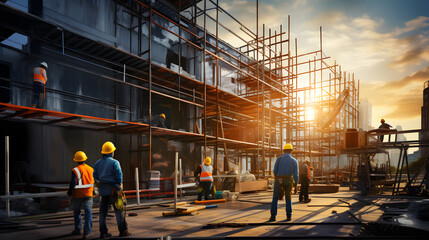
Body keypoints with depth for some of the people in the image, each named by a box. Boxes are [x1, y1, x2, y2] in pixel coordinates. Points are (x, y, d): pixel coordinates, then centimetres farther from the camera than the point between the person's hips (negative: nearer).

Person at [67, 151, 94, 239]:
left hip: (78, 195, -2)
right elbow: (93, 182, 10)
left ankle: (78, 229, 28)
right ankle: (86, 232, -6)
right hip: (88, 195, 3)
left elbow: (73, 183, -16)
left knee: (77, 212, 16)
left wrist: (69, 193, -2)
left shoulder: (75, 170, -13)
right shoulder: (91, 169, 3)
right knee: (88, 212, 1)